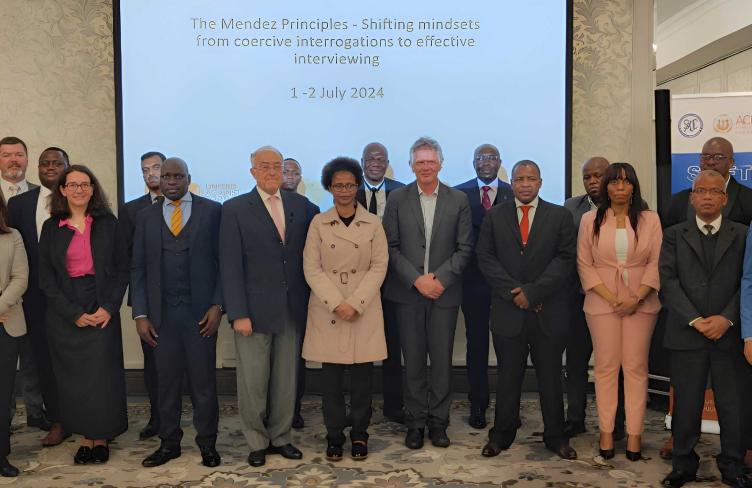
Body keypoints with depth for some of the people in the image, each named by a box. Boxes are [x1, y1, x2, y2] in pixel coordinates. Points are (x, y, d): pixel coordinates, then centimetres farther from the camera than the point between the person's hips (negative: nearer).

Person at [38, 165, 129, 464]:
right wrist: (73, 313, -8)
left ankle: (101, 438, 14)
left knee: (102, 375, -1)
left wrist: (109, 308, -10)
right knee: (72, 378, 5)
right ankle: (85, 437, 18)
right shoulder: (51, 227, 5)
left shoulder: (108, 223, 3)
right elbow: (45, 276, 1)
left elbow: (122, 269, 2)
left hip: (102, 311, -1)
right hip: (64, 314, 1)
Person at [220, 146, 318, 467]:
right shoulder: (235, 209, -2)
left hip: (293, 310, 3)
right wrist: (238, 314, -11)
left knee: (286, 379, 11)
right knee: (253, 381, 5)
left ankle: (281, 437, 27)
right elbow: (231, 266, -6)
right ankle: (257, 442, 22)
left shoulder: (301, 205, 7)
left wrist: (310, 302, 3)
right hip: (255, 310, -2)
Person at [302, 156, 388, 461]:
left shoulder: (373, 223, 3)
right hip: (327, 308, 0)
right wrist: (337, 303, -13)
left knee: (362, 374, 4)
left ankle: (360, 434, 19)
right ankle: (334, 436, 18)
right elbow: (311, 268, -2)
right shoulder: (318, 223, 3)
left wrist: (356, 303, -12)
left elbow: (379, 266, -1)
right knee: (331, 376, 4)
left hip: (364, 308, 0)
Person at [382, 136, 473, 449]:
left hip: (444, 292, 0)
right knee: (413, 361, 7)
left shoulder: (458, 200, 4)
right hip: (408, 292, 0)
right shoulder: (397, 198, 3)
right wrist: (416, 280, -11)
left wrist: (441, 279, -10)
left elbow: (465, 247, 2)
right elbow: (391, 246, -1)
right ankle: (415, 423, 19)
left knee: (442, 361, 6)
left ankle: (438, 422, 19)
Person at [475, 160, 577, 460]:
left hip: (549, 311, 0)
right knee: (508, 376, 8)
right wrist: (514, 292, -10)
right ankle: (502, 435, 21)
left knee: (551, 376, 9)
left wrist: (534, 291, -13)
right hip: (507, 310, 1)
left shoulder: (559, 216, 4)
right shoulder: (494, 216, 7)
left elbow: (565, 258, -4)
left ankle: (555, 436, 22)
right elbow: (485, 257, 0)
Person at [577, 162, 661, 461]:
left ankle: (634, 434, 9)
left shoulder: (650, 219, 4)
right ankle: (606, 432, 11)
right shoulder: (590, 220, 4)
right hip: (602, 303, 0)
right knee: (606, 366, 4)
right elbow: (584, 264, 1)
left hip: (641, 304, 0)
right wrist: (611, 298, -9)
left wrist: (637, 298, -11)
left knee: (636, 367, 3)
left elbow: (656, 262, 0)